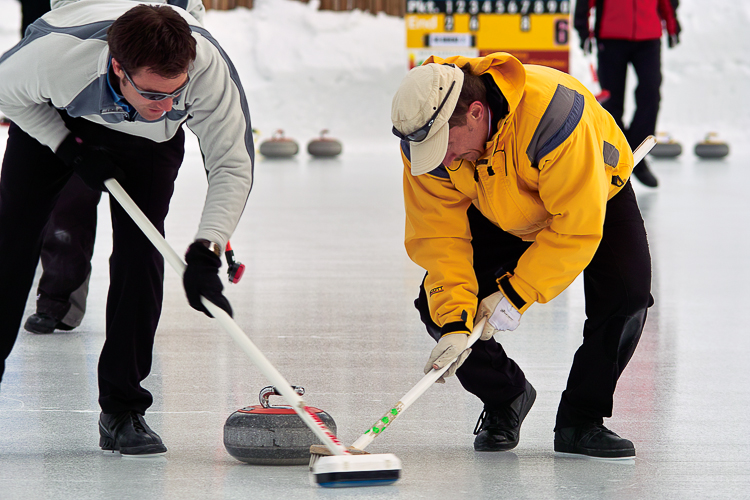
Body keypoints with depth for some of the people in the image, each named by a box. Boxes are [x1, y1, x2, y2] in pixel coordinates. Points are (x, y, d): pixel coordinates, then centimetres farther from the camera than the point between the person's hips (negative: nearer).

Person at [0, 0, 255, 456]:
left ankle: (122, 409, -7)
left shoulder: (209, 65, -42)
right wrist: (71, 149, -23)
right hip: (51, 119, 0)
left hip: (148, 140, 0)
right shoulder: (55, 53, -43)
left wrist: (205, 253, -44)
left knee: (139, 245, -14)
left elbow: (233, 164, -33)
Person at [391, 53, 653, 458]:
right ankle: (504, 397, 13)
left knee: (626, 292, -26)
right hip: (497, 214, 3)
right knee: (439, 301, -14)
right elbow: (439, 238, -24)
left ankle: (581, 419, -6)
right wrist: (455, 321, -35)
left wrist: (516, 292, -34)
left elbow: (576, 227, -36)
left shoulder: (550, 114, -44)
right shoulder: (426, 137, -29)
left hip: (594, 197, -3)